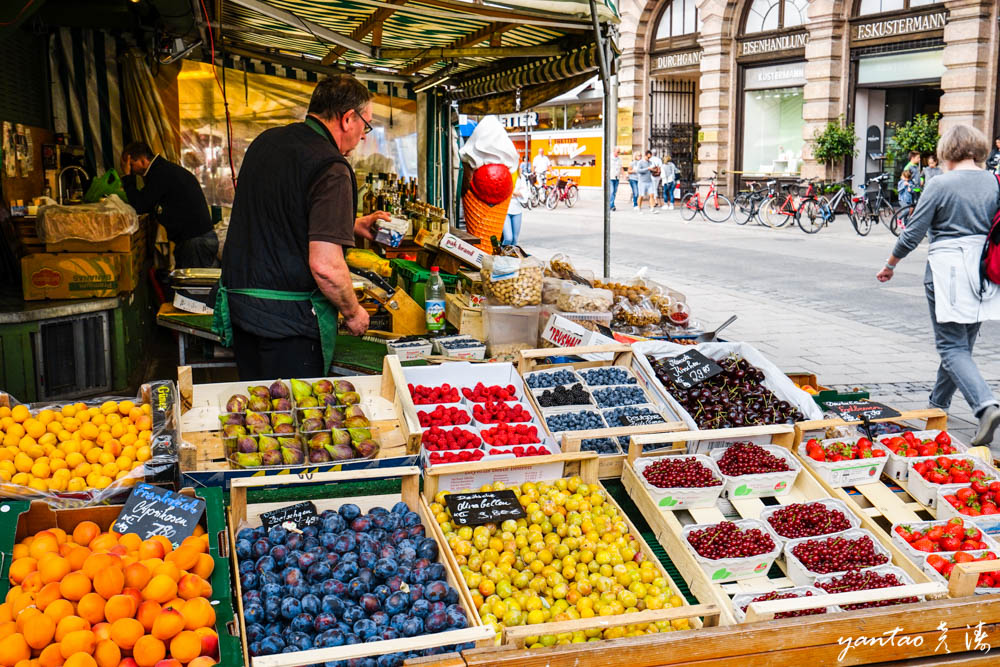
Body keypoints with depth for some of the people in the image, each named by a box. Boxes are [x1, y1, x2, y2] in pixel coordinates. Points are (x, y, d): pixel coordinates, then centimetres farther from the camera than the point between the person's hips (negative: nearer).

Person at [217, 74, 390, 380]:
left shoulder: (265, 141, 9)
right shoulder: (331, 168, -17)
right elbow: (325, 266, -24)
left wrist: (351, 224, 28)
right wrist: (353, 313, -7)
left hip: (238, 300, 8)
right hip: (290, 316, -8)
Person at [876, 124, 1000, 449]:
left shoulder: (941, 184, -9)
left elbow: (912, 234, -8)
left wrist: (890, 265, 6)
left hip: (947, 270, -6)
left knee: (952, 346, -3)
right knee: (962, 343, 17)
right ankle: (938, 405, 31)